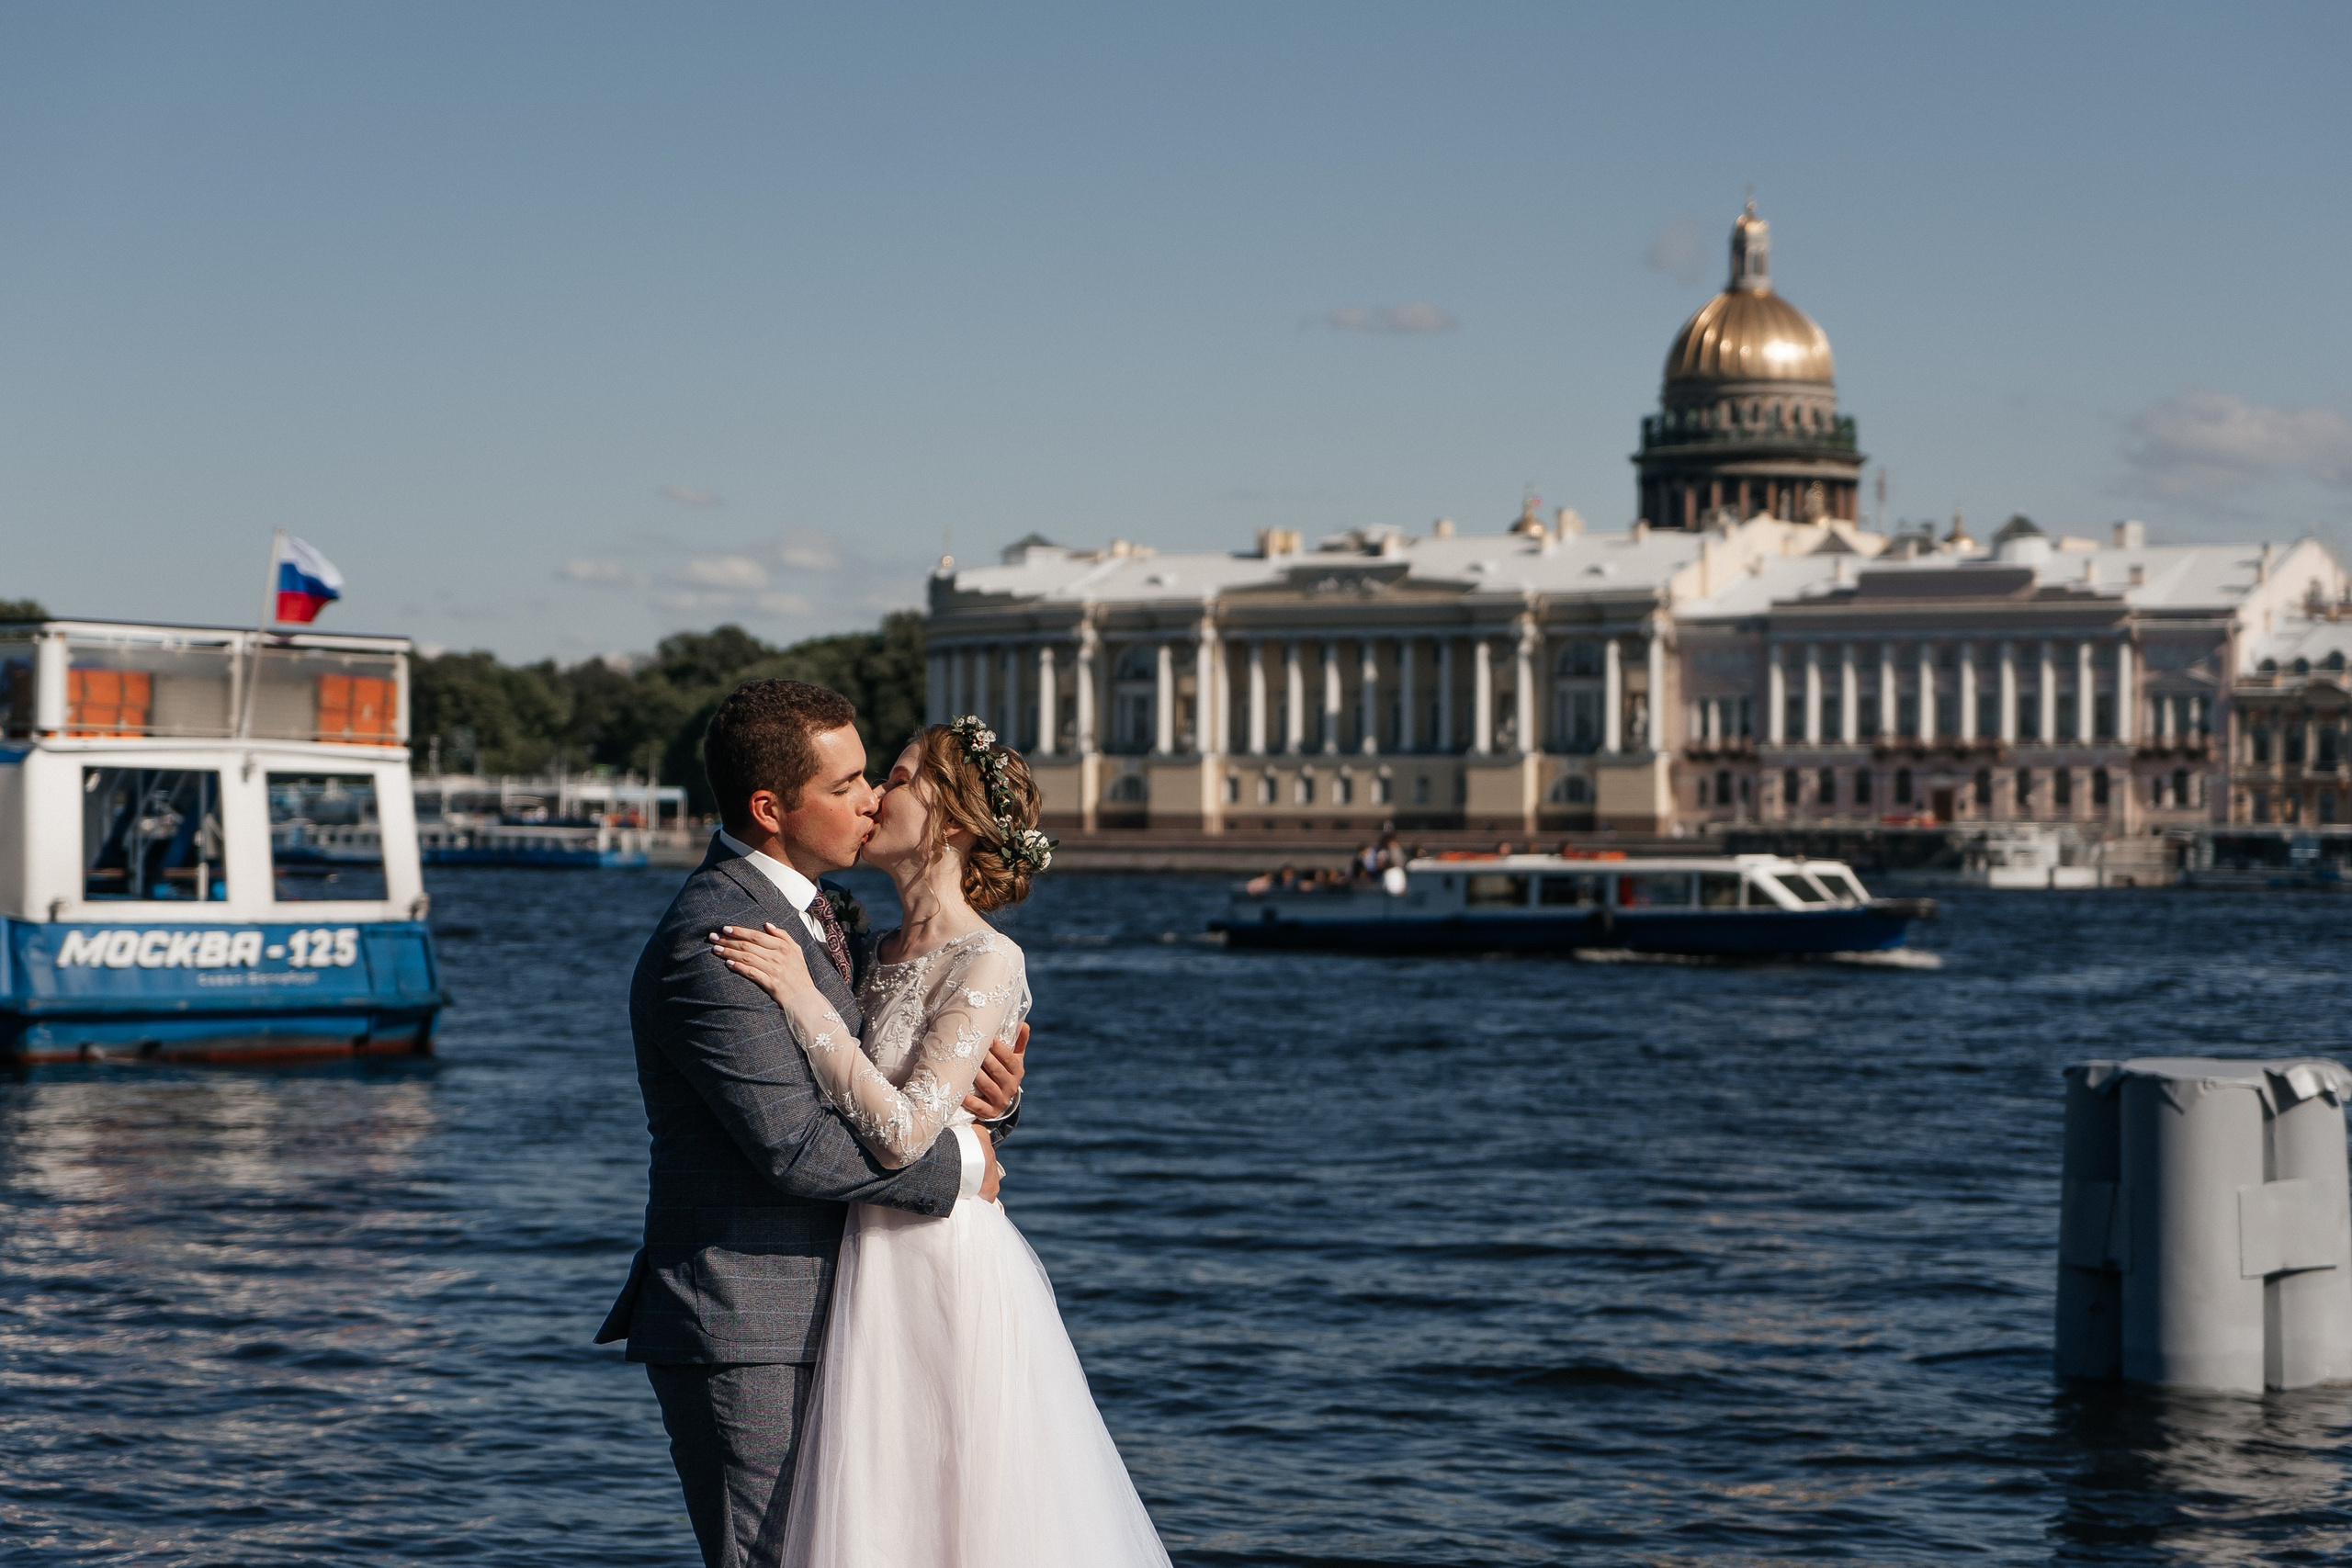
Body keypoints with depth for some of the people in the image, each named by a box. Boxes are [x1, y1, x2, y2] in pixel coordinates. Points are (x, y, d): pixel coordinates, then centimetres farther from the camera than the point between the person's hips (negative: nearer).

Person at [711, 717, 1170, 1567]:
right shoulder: (886, 951, 11)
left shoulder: (987, 963, -13)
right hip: (880, 1272, 8)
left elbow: (904, 1131, -22)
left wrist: (804, 999, -19)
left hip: (947, 1272, -8)